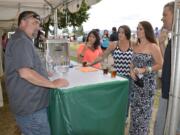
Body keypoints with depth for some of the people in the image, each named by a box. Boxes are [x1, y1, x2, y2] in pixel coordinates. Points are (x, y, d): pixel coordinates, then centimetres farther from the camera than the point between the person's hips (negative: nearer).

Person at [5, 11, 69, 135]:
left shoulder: (22, 40, 17)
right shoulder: (21, 41, -18)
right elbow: (25, 73, -28)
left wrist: (43, 72, 21)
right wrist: (53, 84, -21)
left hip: (30, 103, 10)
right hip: (30, 107, -10)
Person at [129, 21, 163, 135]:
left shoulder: (153, 47, -10)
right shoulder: (136, 46, 8)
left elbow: (160, 64, -10)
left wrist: (144, 70, -20)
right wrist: (132, 71, -5)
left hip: (147, 83, -6)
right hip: (135, 82, 6)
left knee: (144, 109, 3)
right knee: (135, 108, 15)